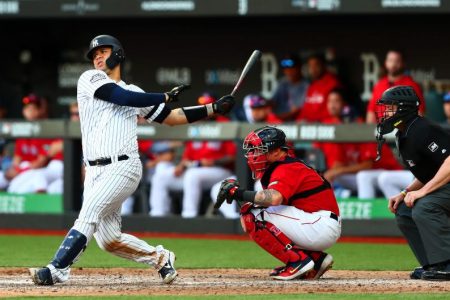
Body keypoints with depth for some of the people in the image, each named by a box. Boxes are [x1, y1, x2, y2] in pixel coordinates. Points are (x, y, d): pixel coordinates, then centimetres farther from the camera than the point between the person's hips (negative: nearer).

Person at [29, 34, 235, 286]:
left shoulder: (134, 92, 18)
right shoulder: (90, 79, 10)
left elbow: (171, 117, 23)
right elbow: (123, 98, -5)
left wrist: (214, 109, 18)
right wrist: (166, 97, 2)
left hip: (123, 168, -1)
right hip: (95, 171, 1)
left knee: (88, 215, -21)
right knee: (108, 239, -3)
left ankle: (57, 270, -24)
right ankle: (160, 258, 18)